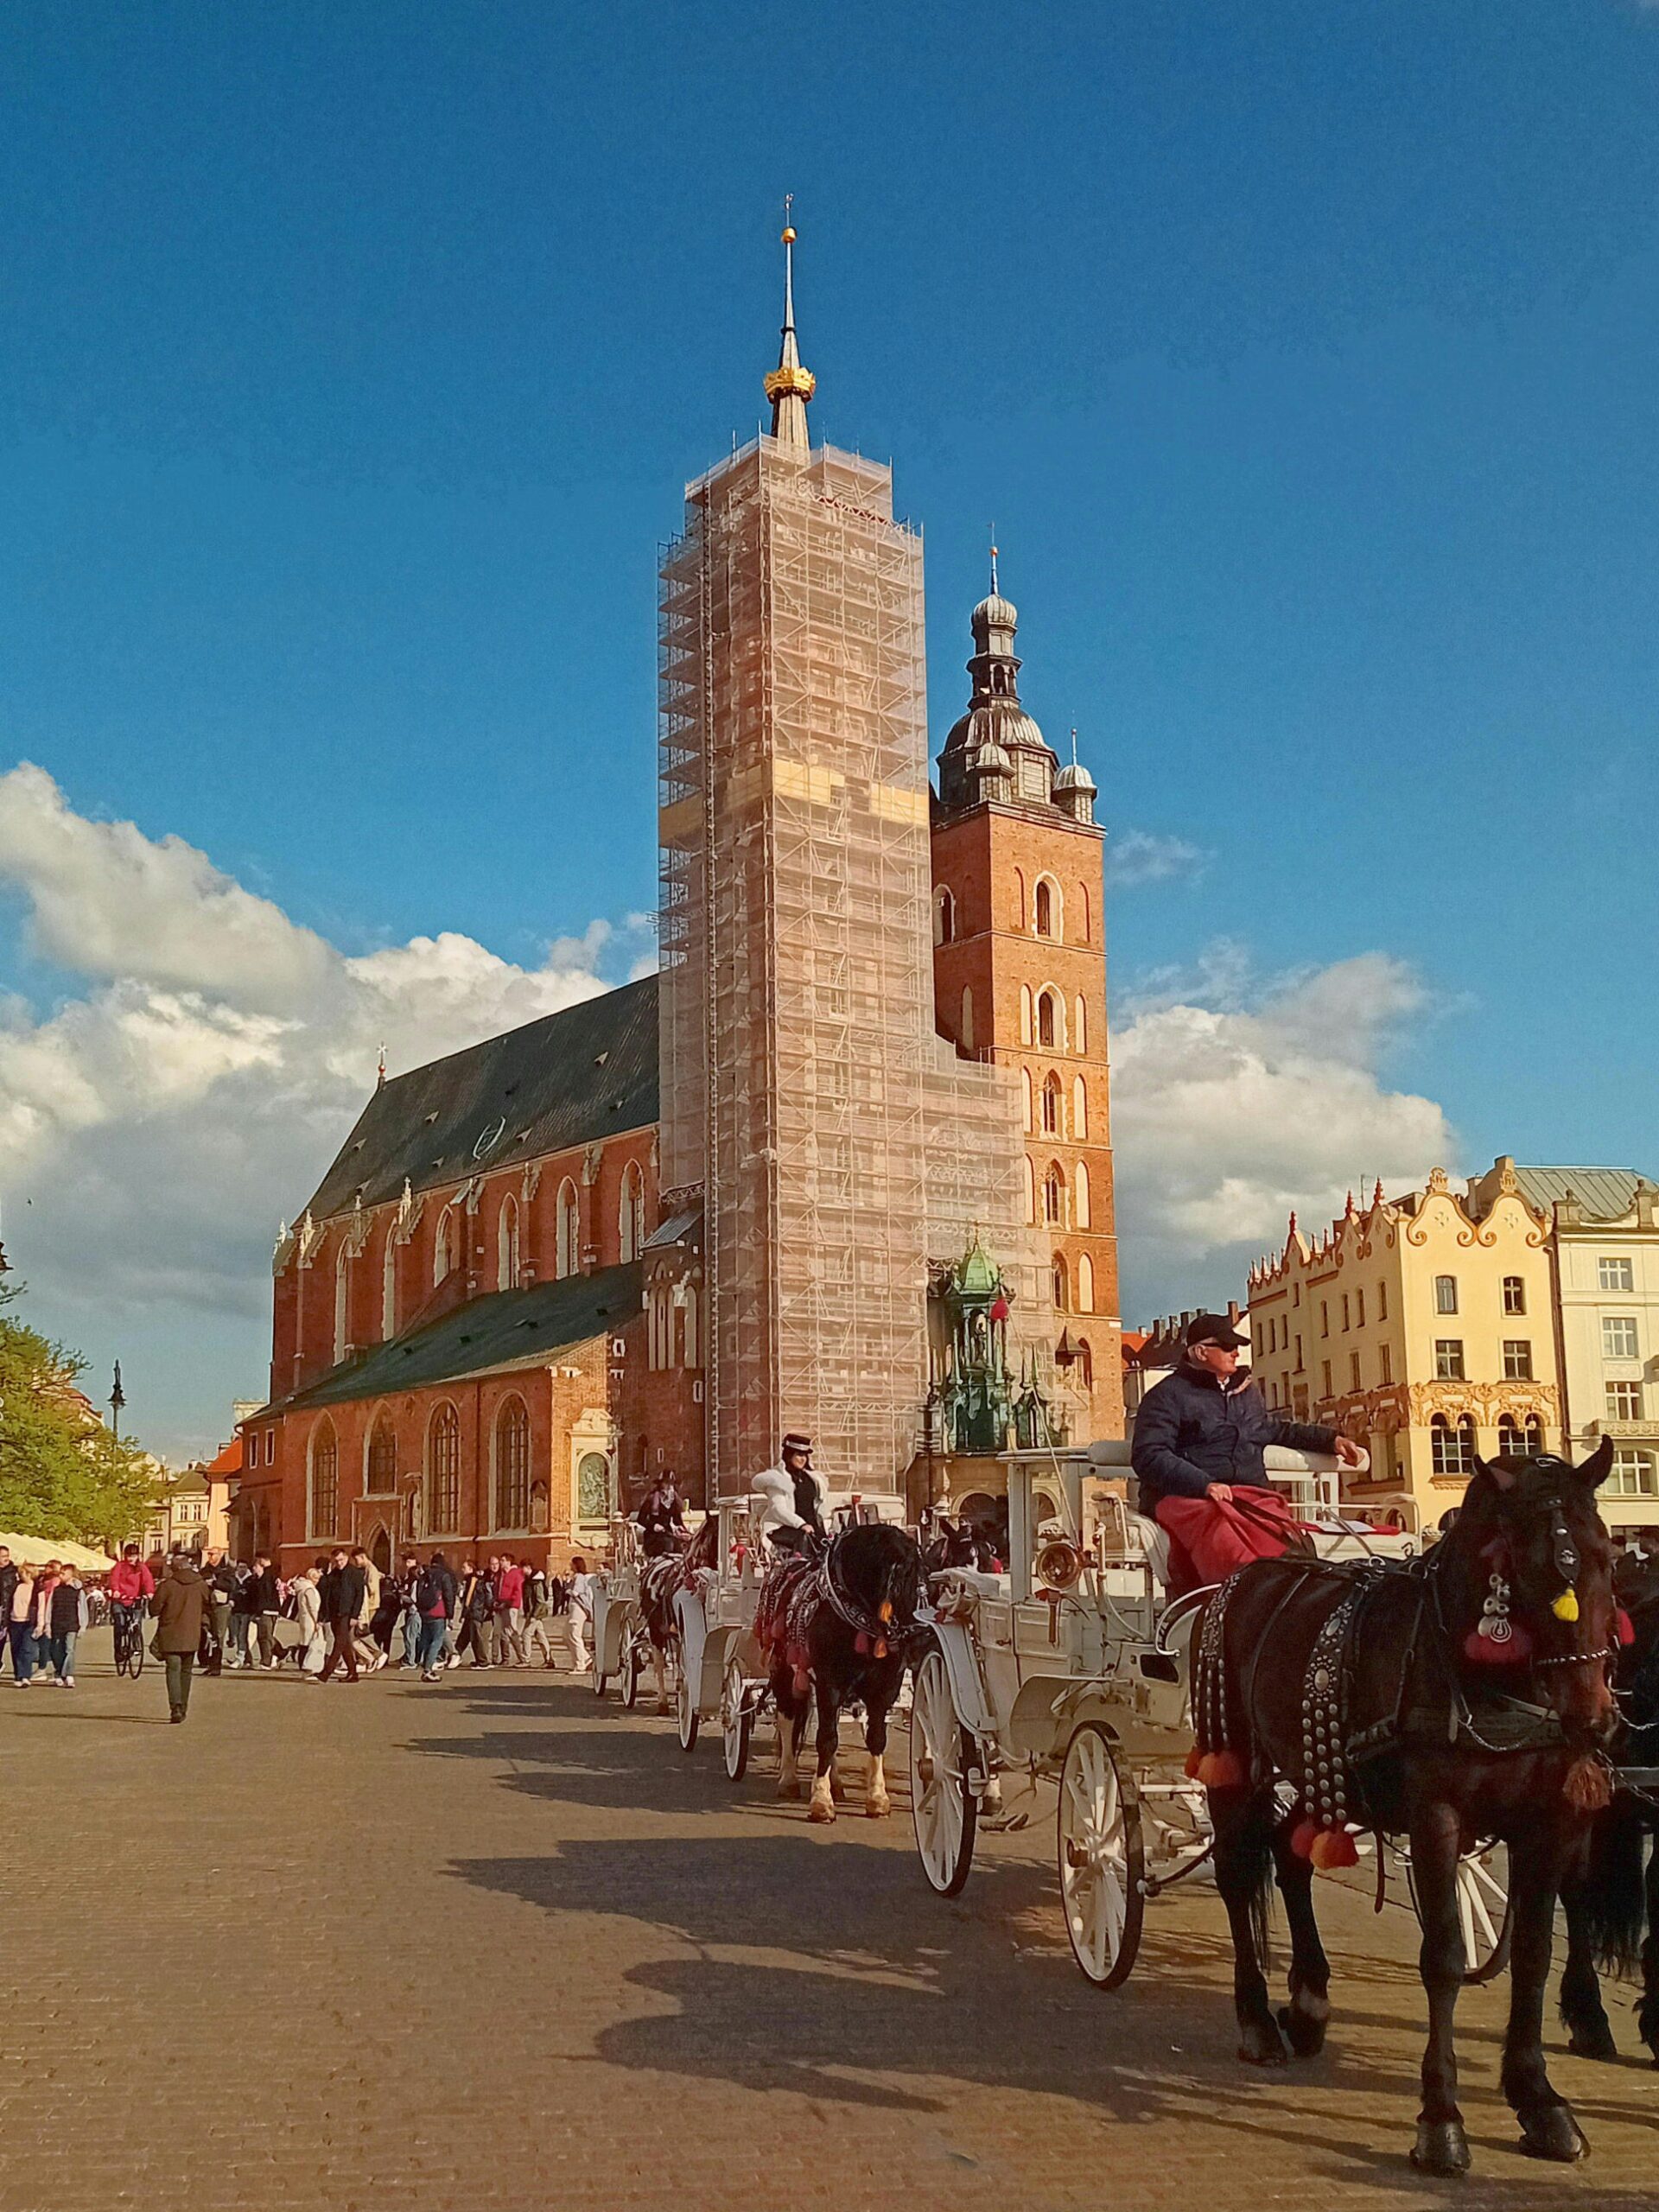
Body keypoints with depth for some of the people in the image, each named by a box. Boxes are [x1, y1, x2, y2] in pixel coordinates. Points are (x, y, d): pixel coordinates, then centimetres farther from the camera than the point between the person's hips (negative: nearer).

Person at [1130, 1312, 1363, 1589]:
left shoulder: (1247, 1392, 31)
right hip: (1188, 1496, -6)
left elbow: (1276, 1430, 49)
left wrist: (1332, 1440, 40)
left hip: (1251, 1494, 6)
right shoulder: (1168, 1395, 6)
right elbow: (1148, 1456, -6)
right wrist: (1204, 1485, -18)